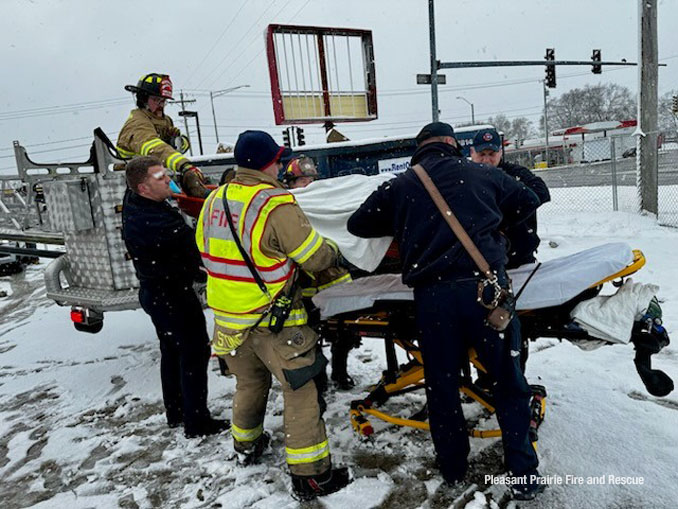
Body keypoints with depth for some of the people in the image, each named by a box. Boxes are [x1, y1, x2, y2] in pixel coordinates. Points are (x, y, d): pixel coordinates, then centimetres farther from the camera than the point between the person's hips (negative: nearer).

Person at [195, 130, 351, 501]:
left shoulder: (213, 201, 1)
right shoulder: (275, 204, -20)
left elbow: (205, 250, 13)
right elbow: (316, 258, -17)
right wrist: (333, 255, 4)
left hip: (227, 316, 7)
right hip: (272, 318, -7)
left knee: (249, 381, 27)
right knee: (300, 390, 6)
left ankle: (246, 445, 47)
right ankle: (310, 475, 15)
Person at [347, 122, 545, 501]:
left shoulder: (398, 186, 10)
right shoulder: (480, 173, 11)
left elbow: (358, 224, 18)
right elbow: (528, 202, 21)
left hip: (432, 295, 1)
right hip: (484, 285, 0)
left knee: (442, 387, 16)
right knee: (510, 382, 14)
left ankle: (453, 469, 32)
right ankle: (524, 475, 21)